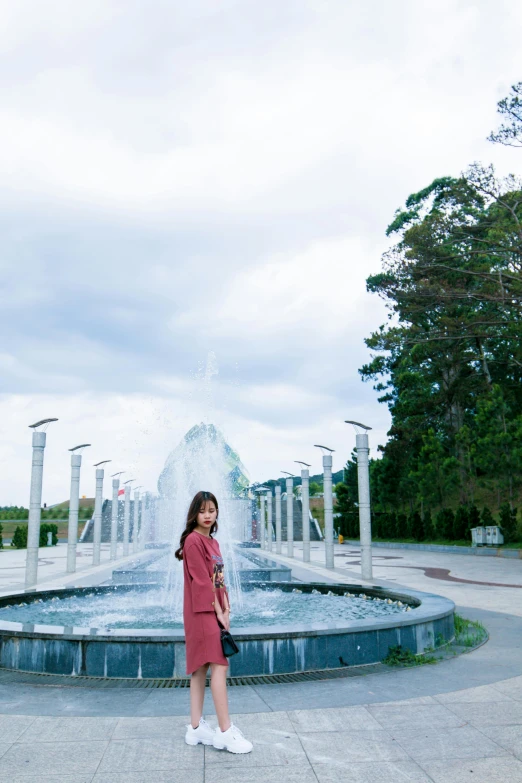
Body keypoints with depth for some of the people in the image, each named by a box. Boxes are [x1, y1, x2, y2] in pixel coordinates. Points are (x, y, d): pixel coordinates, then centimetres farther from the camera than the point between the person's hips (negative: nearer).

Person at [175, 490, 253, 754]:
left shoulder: (212, 542, 14)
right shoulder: (193, 540, -12)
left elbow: (219, 580, 12)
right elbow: (202, 581, -16)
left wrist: (226, 609, 2)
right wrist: (219, 612, -14)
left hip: (214, 611, 9)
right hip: (202, 611, -9)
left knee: (201, 667, 11)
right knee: (219, 666, -9)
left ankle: (196, 728, 17)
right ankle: (225, 731, -5)